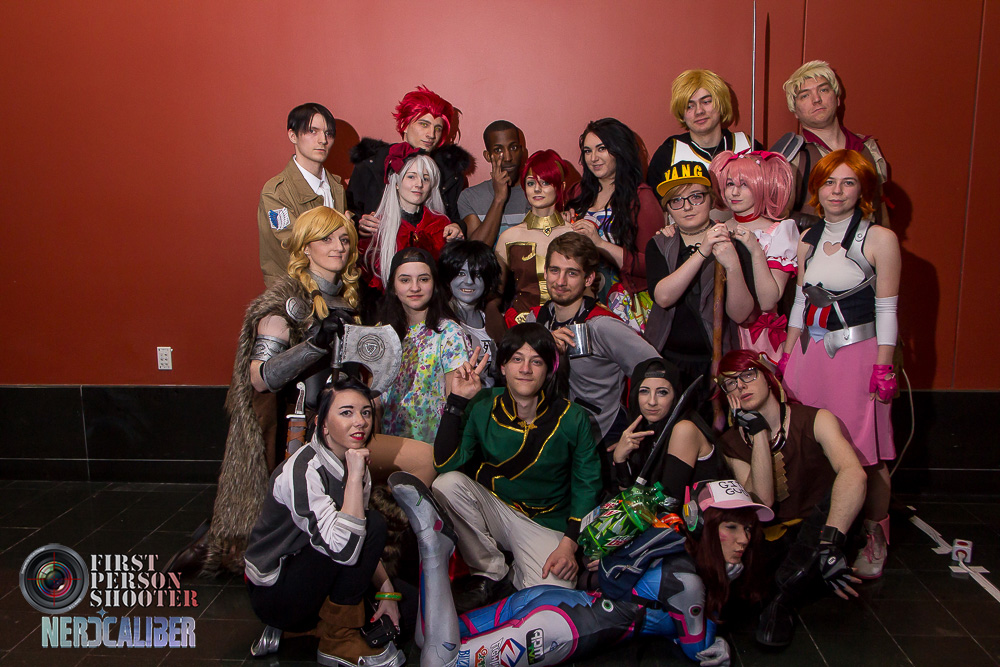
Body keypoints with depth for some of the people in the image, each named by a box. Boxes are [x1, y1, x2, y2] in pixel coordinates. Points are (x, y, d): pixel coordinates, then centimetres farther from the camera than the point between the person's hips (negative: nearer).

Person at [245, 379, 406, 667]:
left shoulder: (356, 465, 1)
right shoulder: (303, 470, -25)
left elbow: (363, 543, 9)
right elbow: (343, 548, -35)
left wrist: (387, 590, -1)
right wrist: (354, 478, -32)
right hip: (275, 595, -8)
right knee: (371, 523, -24)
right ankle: (337, 641, -11)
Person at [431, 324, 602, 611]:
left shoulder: (572, 419, -7)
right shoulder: (483, 407, -7)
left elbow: (587, 485, -1)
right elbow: (445, 464, -17)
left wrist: (569, 544, -12)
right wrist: (457, 400, -24)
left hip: (546, 523, -2)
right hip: (492, 508, 2)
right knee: (447, 484, -27)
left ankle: (517, 575, 11)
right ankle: (491, 573, -6)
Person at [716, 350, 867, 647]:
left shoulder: (816, 421, -9)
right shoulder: (732, 442, 1)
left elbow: (854, 473, -31)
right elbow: (762, 500, -16)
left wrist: (829, 543, -46)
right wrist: (758, 431, -18)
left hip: (816, 534, -3)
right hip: (771, 542, 3)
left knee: (841, 489, -32)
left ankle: (783, 597, -26)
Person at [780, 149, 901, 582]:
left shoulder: (879, 239, -4)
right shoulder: (809, 239, 11)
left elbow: (886, 310, -5)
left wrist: (883, 368, -9)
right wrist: (787, 356, 12)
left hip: (858, 353, -4)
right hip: (810, 353, 5)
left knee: (866, 455, -3)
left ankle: (875, 539, 16)